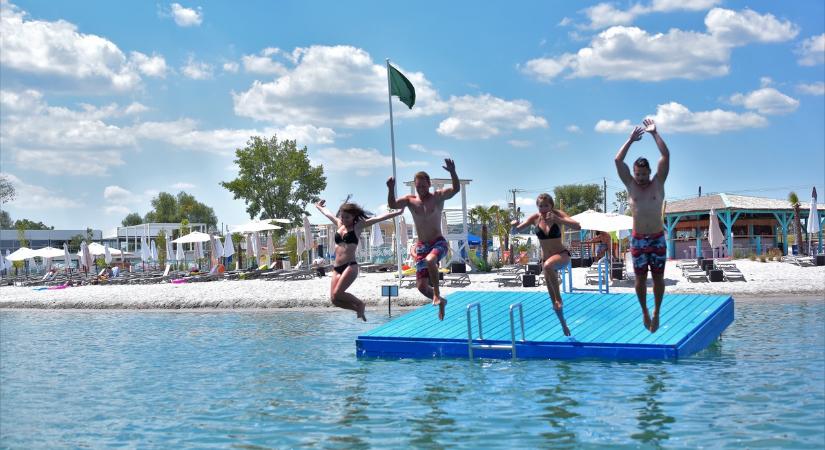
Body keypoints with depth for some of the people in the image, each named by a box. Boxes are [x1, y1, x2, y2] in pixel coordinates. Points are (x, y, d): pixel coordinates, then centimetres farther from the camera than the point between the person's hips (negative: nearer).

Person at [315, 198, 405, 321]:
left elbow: (377, 218, -7)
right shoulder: (339, 224, 16)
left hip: (350, 266, -6)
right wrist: (319, 206, 51)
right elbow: (327, 213, 34)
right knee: (334, 299, -4)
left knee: (337, 294, -20)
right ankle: (358, 308, 19)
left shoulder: (358, 226, 2)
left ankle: (360, 304, 5)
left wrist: (397, 213, -12)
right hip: (337, 268, 6)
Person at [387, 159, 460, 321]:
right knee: (421, 286, -1)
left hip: (439, 242, -4)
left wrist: (452, 172, -36)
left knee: (430, 260, -38)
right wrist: (391, 189, -26)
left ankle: (437, 294, -18)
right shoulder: (410, 200, 3)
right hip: (421, 246, 4)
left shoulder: (438, 196, -4)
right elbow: (392, 205, -8)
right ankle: (440, 301, 29)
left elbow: (456, 189, -18)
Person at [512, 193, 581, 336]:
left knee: (548, 266, -41)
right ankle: (563, 324, 32)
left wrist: (557, 220, -36)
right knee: (554, 300, 11)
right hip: (546, 258, 5)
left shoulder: (557, 214, -14)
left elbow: (577, 226, -25)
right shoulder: (535, 218, -5)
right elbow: (517, 229, 1)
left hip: (562, 254, -5)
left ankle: (559, 299, -23)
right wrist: (515, 225, -24)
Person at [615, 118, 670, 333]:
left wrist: (655, 134, -9)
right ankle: (644, 311, 23)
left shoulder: (658, 183, 0)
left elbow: (666, 156, -9)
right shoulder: (631, 185, 2)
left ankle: (656, 312, 19)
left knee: (658, 277, 5)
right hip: (638, 239, 1)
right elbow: (618, 160, -4)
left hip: (658, 239, -1)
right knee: (640, 278, 5)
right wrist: (631, 140, -3)